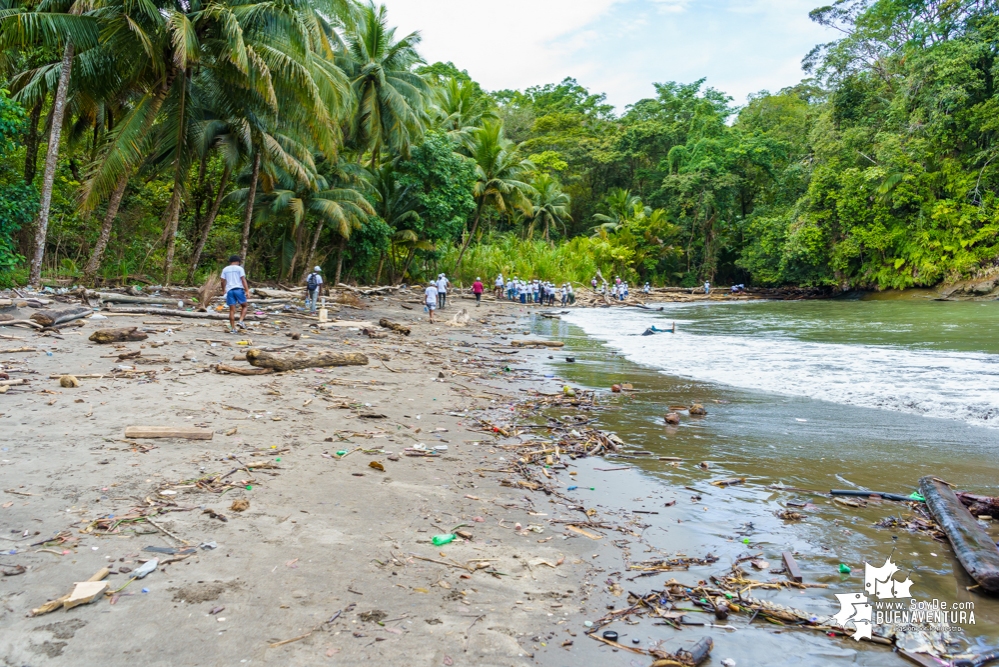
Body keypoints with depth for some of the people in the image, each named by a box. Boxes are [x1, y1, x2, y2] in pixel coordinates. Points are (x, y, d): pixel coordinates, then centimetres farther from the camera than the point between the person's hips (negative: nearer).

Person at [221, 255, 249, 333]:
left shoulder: (225, 269, 13)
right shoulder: (239, 268, 2)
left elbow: (223, 281, 10)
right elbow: (243, 280, -6)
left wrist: (224, 290, 22)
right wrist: (247, 291, -8)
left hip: (229, 290, 3)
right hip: (239, 289, -3)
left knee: (232, 310, 3)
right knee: (244, 306, 13)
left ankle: (232, 328, 3)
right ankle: (240, 321, -6)